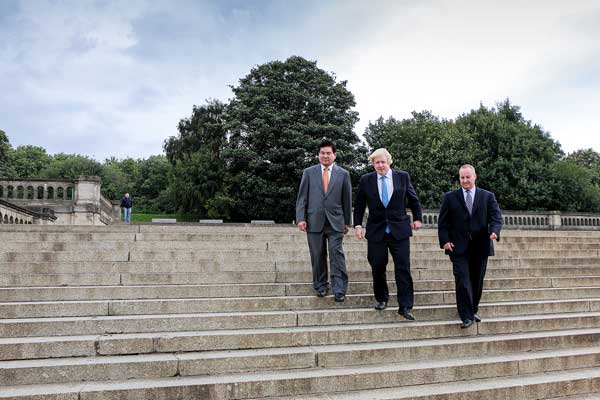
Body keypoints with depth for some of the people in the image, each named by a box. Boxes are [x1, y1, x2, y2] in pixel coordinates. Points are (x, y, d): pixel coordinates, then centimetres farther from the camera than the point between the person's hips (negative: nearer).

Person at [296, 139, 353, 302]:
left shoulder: (343, 174, 6)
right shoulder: (309, 172, 7)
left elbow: (347, 199, 9)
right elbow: (302, 197, 5)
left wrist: (347, 222, 9)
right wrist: (300, 218, -4)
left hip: (335, 222, -1)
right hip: (314, 221, 1)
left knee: (337, 254, -6)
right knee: (318, 256, 7)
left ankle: (339, 290, -1)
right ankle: (320, 286, 20)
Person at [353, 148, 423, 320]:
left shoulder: (403, 176, 2)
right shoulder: (366, 180, 2)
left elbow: (413, 199, 13)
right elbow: (359, 205, 8)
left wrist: (417, 218, 11)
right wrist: (358, 225, 1)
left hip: (399, 230, -1)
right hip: (376, 231, 1)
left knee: (403, 268, -4)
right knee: (378, 268, 7)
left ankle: (405, 306, 1)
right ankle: (381, 299, 27)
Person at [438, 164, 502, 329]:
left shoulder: (488, 196, 8)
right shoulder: (450, 197, 5)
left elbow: (496, 217, 0)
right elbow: (443, 222, 5)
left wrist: (494, 231, -21)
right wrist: (445, 240, -8)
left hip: (481, 247, 2)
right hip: (459, 247, -2)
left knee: (477, 282, 11)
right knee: (463, 282, -8)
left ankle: (474, 311, 29)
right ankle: (467, 316, -2)